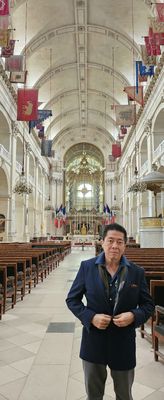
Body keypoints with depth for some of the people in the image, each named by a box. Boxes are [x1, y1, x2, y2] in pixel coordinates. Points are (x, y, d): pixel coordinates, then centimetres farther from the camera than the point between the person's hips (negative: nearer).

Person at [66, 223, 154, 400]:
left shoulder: (137, 272, -7)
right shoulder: (87, 267, -9)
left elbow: (148, 304, 1)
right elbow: (72, 299, -3)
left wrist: (134, 316, -19)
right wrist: (91, 317, -18)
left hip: (124, 343, 1)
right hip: (94, 342, 0)